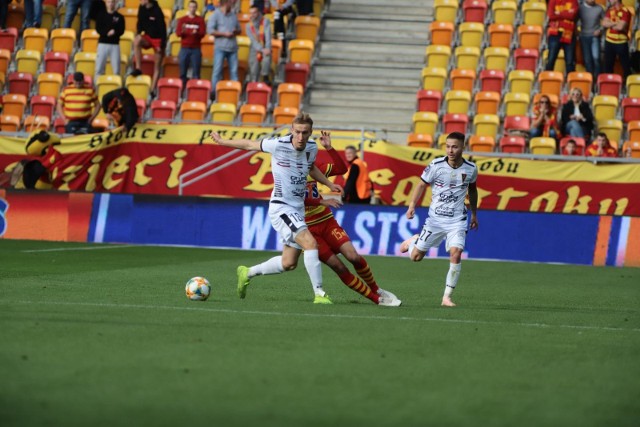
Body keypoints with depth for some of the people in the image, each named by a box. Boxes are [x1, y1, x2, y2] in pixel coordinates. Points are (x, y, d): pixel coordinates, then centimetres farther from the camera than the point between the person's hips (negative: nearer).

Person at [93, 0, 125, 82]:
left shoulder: (119, 17, 7)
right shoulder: (101, 15, 7)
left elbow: (121, 31, 1)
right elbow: (98, 28, -1)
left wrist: (114, 32, -20)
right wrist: (107, 33, -18)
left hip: (115, 45, 0)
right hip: (103, 44, 0)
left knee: (116, 70, -5)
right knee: (99, 69, -3)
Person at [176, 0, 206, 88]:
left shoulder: (200, 20, 5)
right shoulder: (182, 20, 7)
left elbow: (202, 33, -2)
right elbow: (178, 33, 0)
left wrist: (196, 33, -24)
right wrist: (183, 31, -23)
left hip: (196, 49, -1)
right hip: (184, 48, 1)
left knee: (196, 72, -4)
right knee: (183, 71, 0)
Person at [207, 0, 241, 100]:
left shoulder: (233, 15, 14)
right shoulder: (216, 15, -2)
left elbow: (239, 29, 22)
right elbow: (210, 30, -10)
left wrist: (235, 31, -2)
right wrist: (224, 34, -14)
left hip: (232, 47, 5)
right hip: (220, 47, -5)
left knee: (234, 71, 4)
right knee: (217, 70, -5)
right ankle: (213, 93, -2)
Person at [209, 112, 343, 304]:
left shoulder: (312, 147, 1)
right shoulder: (279, 145, -18)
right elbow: (250, 145, -2)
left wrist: (330, 184, 18)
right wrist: (222, 142, 9)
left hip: (297, 208, 7)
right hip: (281, 207, -7)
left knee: (288, 263, 12)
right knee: (310, 243, -25)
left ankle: (247, 273, 33)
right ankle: (319, 294, -22)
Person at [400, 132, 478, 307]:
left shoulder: (471, 169, -4)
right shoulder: (436, 166, -11)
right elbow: (422, 184, 0)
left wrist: (474, 214, 23)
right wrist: (412, 205, -13)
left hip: (457, 220, 0)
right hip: (435, 218, 0)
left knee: (455, 254, -21)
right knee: (416, 257, 5)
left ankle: (447, 297, -12)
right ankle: (414, 241, 42)